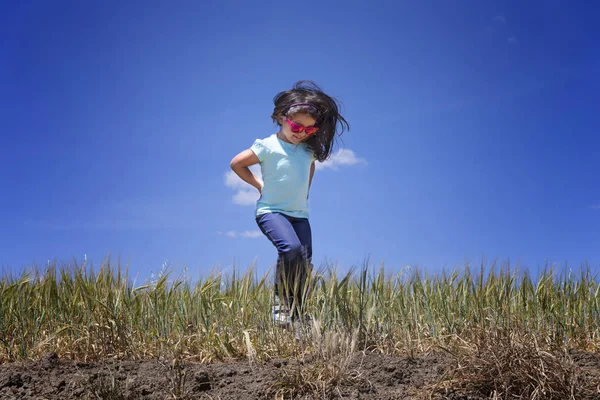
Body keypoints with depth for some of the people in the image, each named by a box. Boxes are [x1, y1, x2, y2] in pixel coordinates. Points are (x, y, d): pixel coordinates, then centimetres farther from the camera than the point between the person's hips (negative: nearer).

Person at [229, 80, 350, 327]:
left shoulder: (309, 149, 7)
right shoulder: (268, 146, -9)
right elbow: (236, 163, -1)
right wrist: (259, 185, 0)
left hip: (300, 215, 6)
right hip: (271, 211, -6)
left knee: (305, 265, -3)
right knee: (292, 248, -30)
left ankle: (296, 316, 7)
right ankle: (281, 299, -11)